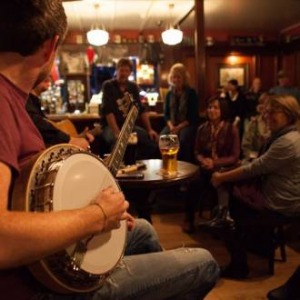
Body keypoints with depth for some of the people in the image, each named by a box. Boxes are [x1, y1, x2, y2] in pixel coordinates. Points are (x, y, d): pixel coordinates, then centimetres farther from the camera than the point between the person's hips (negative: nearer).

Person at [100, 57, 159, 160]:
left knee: (153, 140, -14)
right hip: (110, 126, -5)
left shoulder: (133, 86, 9)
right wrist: (117, 133, -29)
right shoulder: (108, 85, -6)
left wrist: (149, 129, -2)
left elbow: (141, 109, 9)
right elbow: (108, 111, -18)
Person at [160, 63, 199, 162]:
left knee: (183, 139, -35)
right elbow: (166, 113, 9)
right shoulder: (169, 94, 13)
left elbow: (193, 115, -7)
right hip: (172, 125, 4)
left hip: (188, 124, -3)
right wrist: (171, 126, -11)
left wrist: (179, 127, -16)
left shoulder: (191, 93, 0)